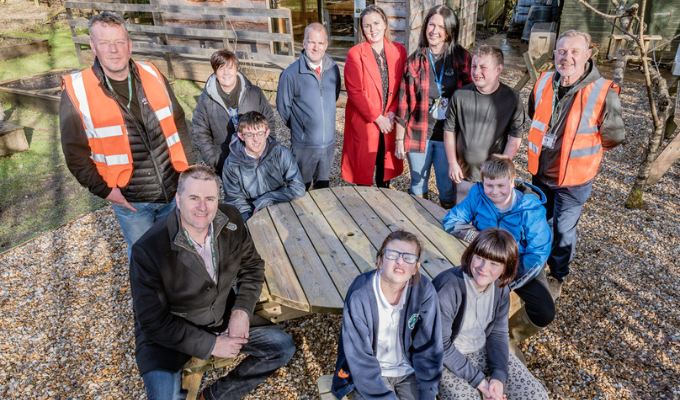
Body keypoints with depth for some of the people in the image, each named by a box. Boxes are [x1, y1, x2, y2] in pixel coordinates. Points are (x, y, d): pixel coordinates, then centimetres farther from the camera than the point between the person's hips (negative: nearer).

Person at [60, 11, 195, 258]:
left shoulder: (152, 76, -3)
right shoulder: (77, 93, -12)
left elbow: (178, 125, 6)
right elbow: (75, 154, -6)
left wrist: (188, 168, 4)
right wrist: (105, 190, -10)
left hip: (174, 189, 3)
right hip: (130, 200, -3)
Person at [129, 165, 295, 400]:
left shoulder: (231, 220, -12)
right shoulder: (148, 250, -25)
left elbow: (252, 266, 3)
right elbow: (153, 322, -19)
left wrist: (242, 310, -12)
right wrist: (210, 345, -19)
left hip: (224, 319, 5)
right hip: (166, 336, -4)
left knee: (284, 347, -1)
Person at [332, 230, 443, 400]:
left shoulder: (424, 291, -17)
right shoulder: (359, 296, -24)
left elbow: (428, 348, -8)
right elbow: (361, 360, -21)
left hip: (409, 371, 2)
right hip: (366, 374, -2)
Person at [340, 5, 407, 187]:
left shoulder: (399, 50, 1)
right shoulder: (355, 54, -10)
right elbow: (355, 92, -14)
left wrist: (392, 113, -10)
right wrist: (378, 118, -15)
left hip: (389, 122, 4)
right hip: (363, 123, -3)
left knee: (386, 163, 17)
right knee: (363, 166, 8)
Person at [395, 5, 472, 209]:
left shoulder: (463, 58, -1)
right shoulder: (415, 60, 0)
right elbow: (403, 102, 2)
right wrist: (400, 138, 2)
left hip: (449, 136, 0)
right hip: (418, 134, 1)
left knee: (448, 189, 10)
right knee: (418, 185, 15)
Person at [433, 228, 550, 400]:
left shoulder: (500, 289, -9)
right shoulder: (446, 288, -30)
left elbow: (498, 333, 2)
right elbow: (441, 346, -22)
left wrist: (499, 376, -12)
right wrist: (478, 380, -19)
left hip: (484, 350, 5)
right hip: (449, 358, -5)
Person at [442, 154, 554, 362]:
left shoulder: (531, 209, -20)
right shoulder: (477, 195, -14)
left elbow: (538, 253, -20)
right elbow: (450, 221, -11)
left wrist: (508, 283, -27)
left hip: (521, 265, -1)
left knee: (544, 313, -22)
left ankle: (509, 337, 14)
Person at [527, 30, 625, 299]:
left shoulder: (603, 93, -22)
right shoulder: (543, 84, -8)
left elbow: (613, 137, -9)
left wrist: (578, 150, 0)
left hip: (573, 179, -4)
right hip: (540, 173, 4)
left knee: (563, 231, 10)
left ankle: (557, 278, 34)